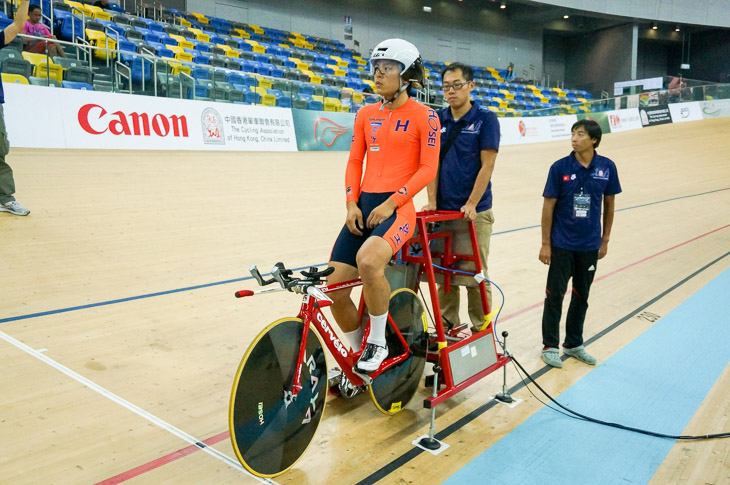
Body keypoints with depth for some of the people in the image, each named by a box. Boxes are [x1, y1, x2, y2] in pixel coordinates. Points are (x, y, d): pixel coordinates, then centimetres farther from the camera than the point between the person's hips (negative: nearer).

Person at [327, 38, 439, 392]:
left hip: (397, 207, -5)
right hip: (363, 207, 6)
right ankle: (360, 355, 22)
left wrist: (391, 203, -15)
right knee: (334, 288, -4)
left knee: (369, 261, -36)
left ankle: (378, 343, -10)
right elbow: (354, 161, 14)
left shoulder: (425, 116, 0)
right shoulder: (366, 114, 15)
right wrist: (351, 203, -1)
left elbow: (428, 169, -6)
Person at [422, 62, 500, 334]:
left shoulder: (485, 120, -3)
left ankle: (481, 330, 13)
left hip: (475, 212, -4)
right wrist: (432, 201, -2)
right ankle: (447, 326, 21)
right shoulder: (437, 120, 7)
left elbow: (487, 165, -8)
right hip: (444, 210, 4)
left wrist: (471, 204, -15)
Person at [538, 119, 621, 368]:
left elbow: (609, 204, 7)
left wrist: (605, 240, 9)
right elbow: (548, 206, -7)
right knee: (555, 295, 5)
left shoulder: (607, 167, -3)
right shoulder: (560, 167, -10)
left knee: (581, 296, 14)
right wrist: (545, 244, -7)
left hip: (590, 245, 3)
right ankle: (550, 345, 19)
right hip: (562, 244, -3)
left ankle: (574, 343, 30)